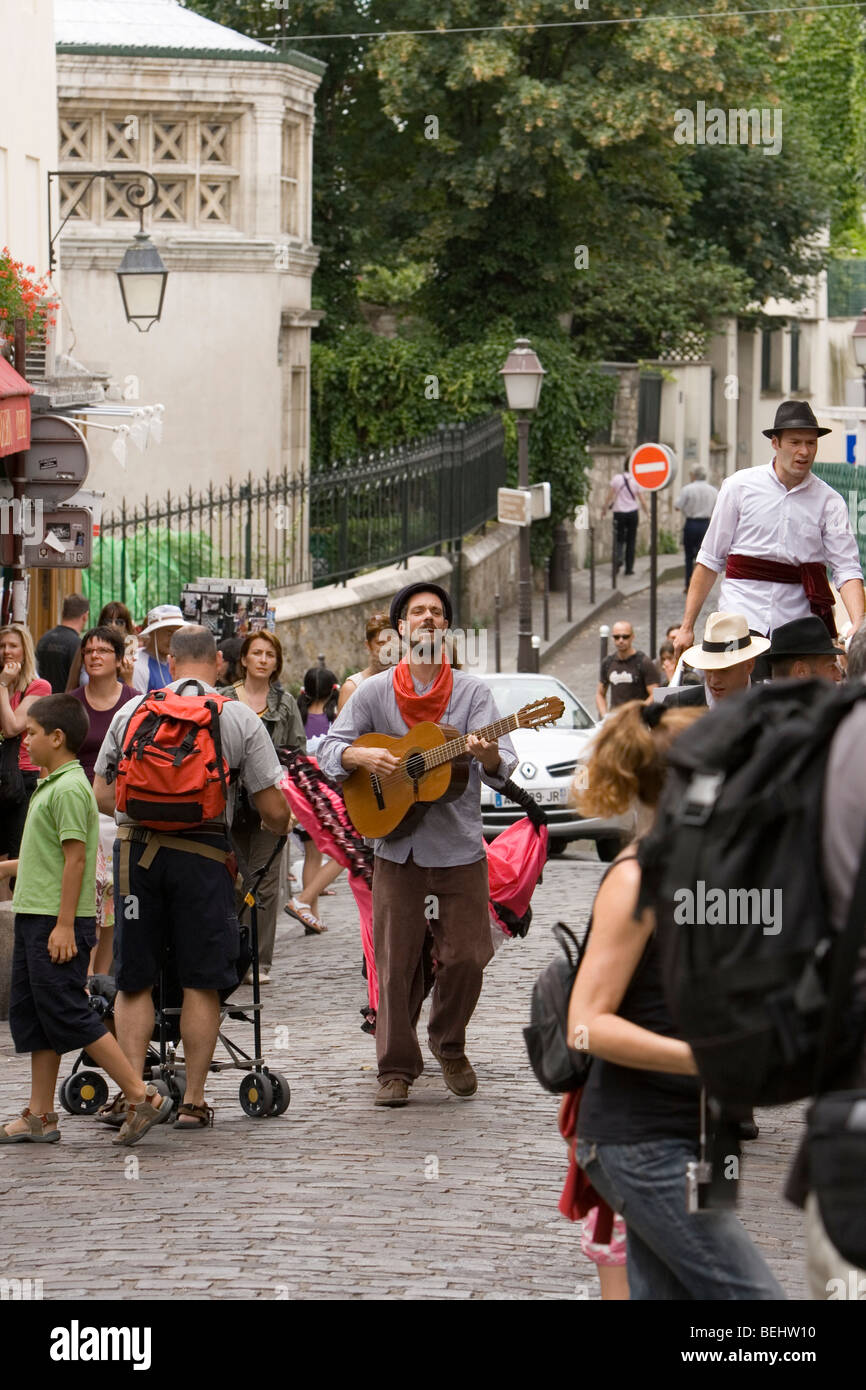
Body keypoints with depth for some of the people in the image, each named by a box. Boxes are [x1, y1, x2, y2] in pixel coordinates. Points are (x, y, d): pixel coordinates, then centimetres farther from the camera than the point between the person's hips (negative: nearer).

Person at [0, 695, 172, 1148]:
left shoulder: (70, 789, -16)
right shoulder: (51, 786, 15)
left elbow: (75, 859, -20)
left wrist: (64, 925, -22)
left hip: (59, 921, -10)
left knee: (67, 1014, -9)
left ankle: (142, 1096, -7)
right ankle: (40, 1116, 14)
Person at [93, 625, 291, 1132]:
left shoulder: (132, 711, 7)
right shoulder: (241, 719, 1)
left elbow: (101, 795, 12)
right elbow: (274, 811, 0)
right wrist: (280, 828, 23)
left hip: (136, 848, 2)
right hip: (203, 853, -2)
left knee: (135, 979, 10)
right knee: (202, 981, 7)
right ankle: (194, 1099, 8)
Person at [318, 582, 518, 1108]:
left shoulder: (472, 691, 1)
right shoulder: (375, 692, 5)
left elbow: (502, 767, -8)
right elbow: (329, 749, 4)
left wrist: (487, 756, -32)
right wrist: (362, 756, -17)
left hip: (460, 848, 0)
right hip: (398, 847, 0)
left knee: (465, 958, 0)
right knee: (396, 964, 0)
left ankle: (450, 1047, 24)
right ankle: (397, 1067, 11)